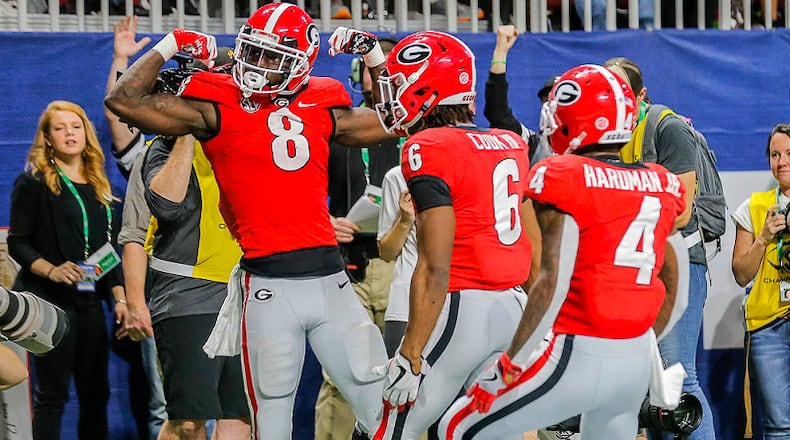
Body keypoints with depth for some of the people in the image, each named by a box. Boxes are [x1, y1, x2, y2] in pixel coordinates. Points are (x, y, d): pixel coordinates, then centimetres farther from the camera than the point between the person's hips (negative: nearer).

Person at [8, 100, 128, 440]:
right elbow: (17, 244, -6)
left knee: (96, 392, 4)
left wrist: (120, 298, 8)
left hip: (90, 301, 6)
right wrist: (51, 271, -21)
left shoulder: (99, 187, 17)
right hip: (50, 300, -6)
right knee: (52, 391, -7)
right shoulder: (34, 182, -1)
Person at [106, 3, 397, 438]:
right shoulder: (216, 109, 0)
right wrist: (168, 47, 4)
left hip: (330, 280, 3)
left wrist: (375, 58, 18)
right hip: (269, 287, -3)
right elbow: (122, 100, -5)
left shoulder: (321, 109, 11)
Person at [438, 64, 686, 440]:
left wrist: (511, 364, -13)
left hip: (579, 356, -6)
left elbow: (553, 281, -16)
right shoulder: (662, 185, 8)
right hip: (638, 359, 6)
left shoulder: (562, 177, -10)